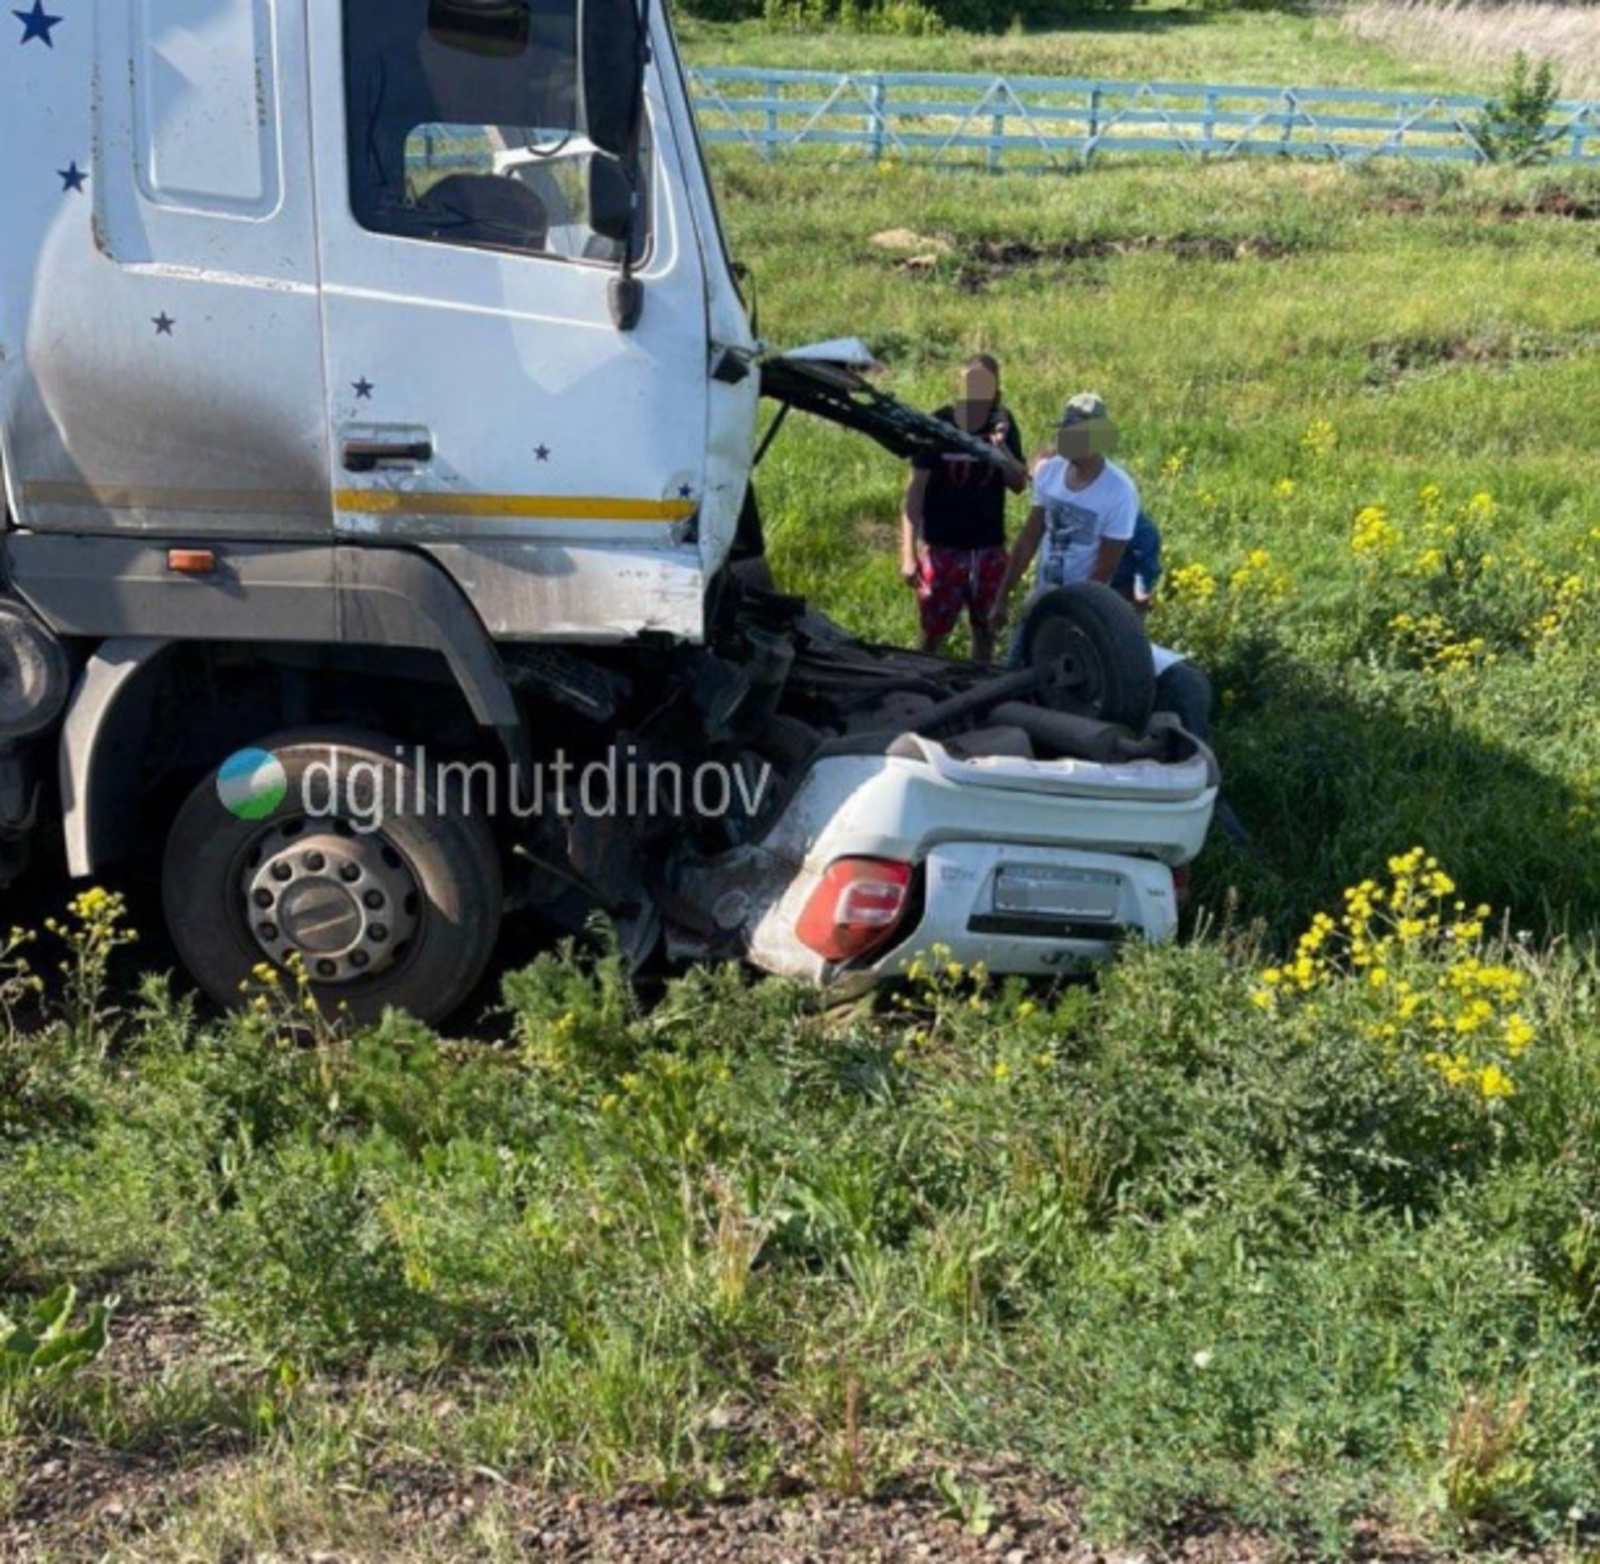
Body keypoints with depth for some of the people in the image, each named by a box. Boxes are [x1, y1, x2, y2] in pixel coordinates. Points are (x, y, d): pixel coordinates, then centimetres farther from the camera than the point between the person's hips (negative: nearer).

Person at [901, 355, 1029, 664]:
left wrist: (1001, 446, -20)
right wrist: (908, 553, -14)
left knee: (984, 627, 16)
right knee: (933, 633, 0)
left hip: (989, 547, 3)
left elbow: (1019, 484, -2)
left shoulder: (1003, 423, -1)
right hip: (943, 548, -3)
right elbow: (916, 489, -9)